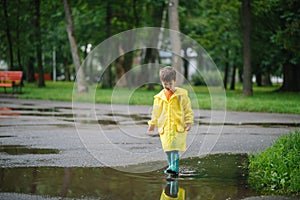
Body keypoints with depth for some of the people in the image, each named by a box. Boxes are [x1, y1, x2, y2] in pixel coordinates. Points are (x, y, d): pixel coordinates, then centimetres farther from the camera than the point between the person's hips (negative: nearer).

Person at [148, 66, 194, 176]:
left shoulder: (181, 94, -2)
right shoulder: (159, 97, 7)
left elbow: (188, 109, 1)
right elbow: (156, 112, 16)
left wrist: (189, 122, -5)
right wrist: (152, 123, 17)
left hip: (178, 126, -4)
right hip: (164, 127, 4)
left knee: (174, 147, -14)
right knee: (167, 148, 7)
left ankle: (174, 167, -16)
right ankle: (172, 166, 18)